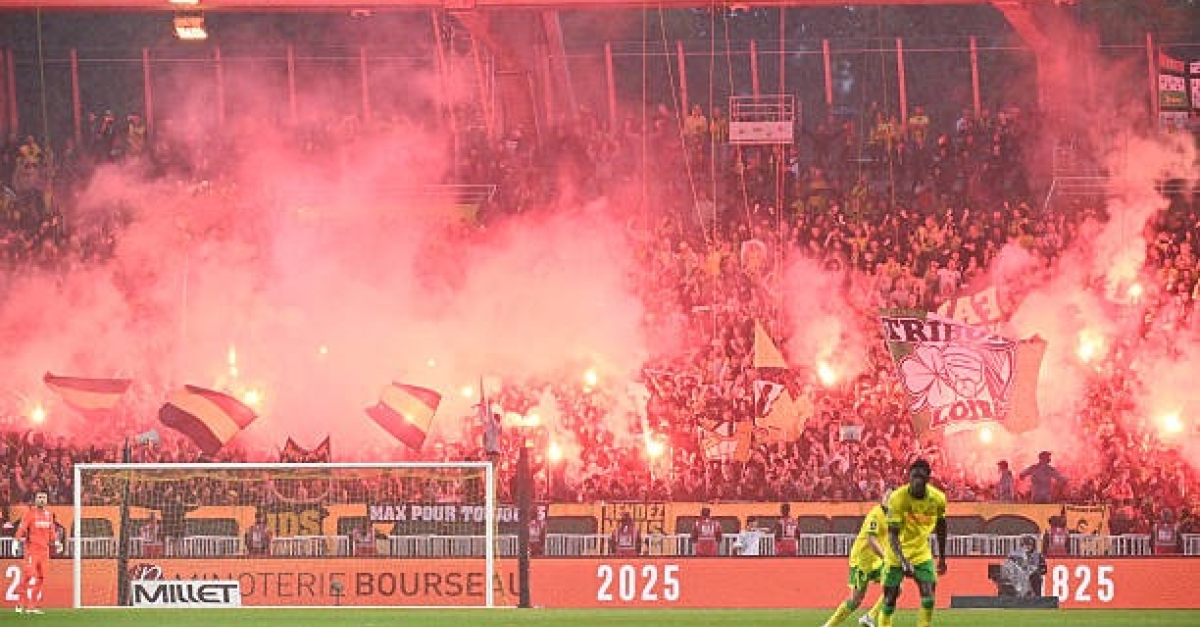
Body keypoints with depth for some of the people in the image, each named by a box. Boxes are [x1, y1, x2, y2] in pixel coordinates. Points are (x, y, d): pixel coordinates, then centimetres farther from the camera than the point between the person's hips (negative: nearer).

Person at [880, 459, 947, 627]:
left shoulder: (938, 499, -10)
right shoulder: (897, 498, -22)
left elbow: (940, 528, 9)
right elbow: (893, 535, -25)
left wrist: (942, 558, 15)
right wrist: (903, 561, -39)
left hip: (922, 555, 3)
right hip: (897, 556, -3)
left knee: (928, 600, -10)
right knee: (889, 602, 0)